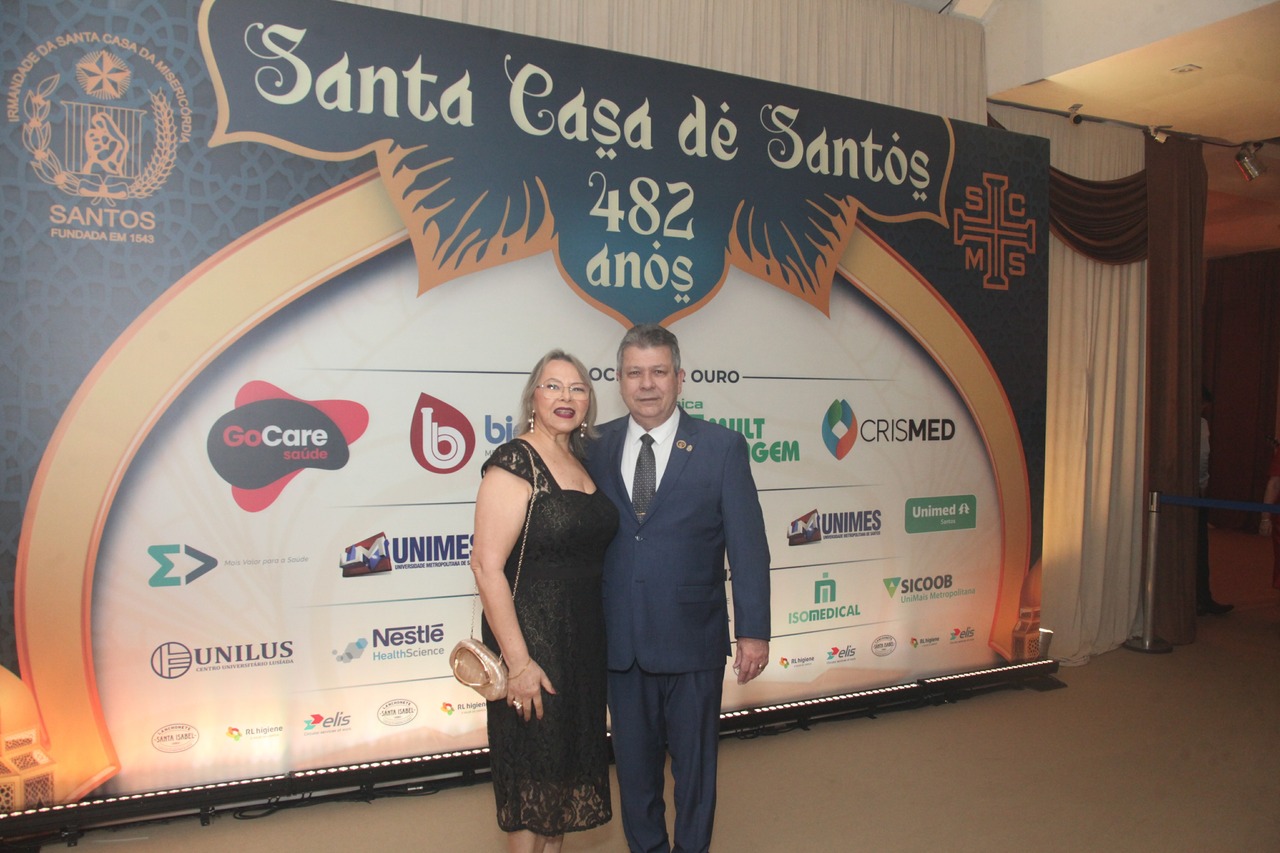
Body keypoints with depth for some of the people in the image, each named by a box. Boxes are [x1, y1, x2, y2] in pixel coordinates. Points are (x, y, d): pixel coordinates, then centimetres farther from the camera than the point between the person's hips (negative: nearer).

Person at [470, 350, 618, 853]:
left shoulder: (581, 462, 8)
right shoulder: (515, 463, -16)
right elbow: (486, 565, -22)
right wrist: (517, 661, -23)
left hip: (583, 639, 8)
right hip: (533, 637, -8)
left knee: (569, 760, 20)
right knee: (531, 774, 7)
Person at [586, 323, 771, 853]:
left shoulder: (721, 447, -6)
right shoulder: (597, 447, 2)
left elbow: (747, 545, -6)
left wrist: (754, 630, -8)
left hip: (693, 640, -2)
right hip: (620, 641, 3)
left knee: (694, 763, 15)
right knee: (633, 761, 19)